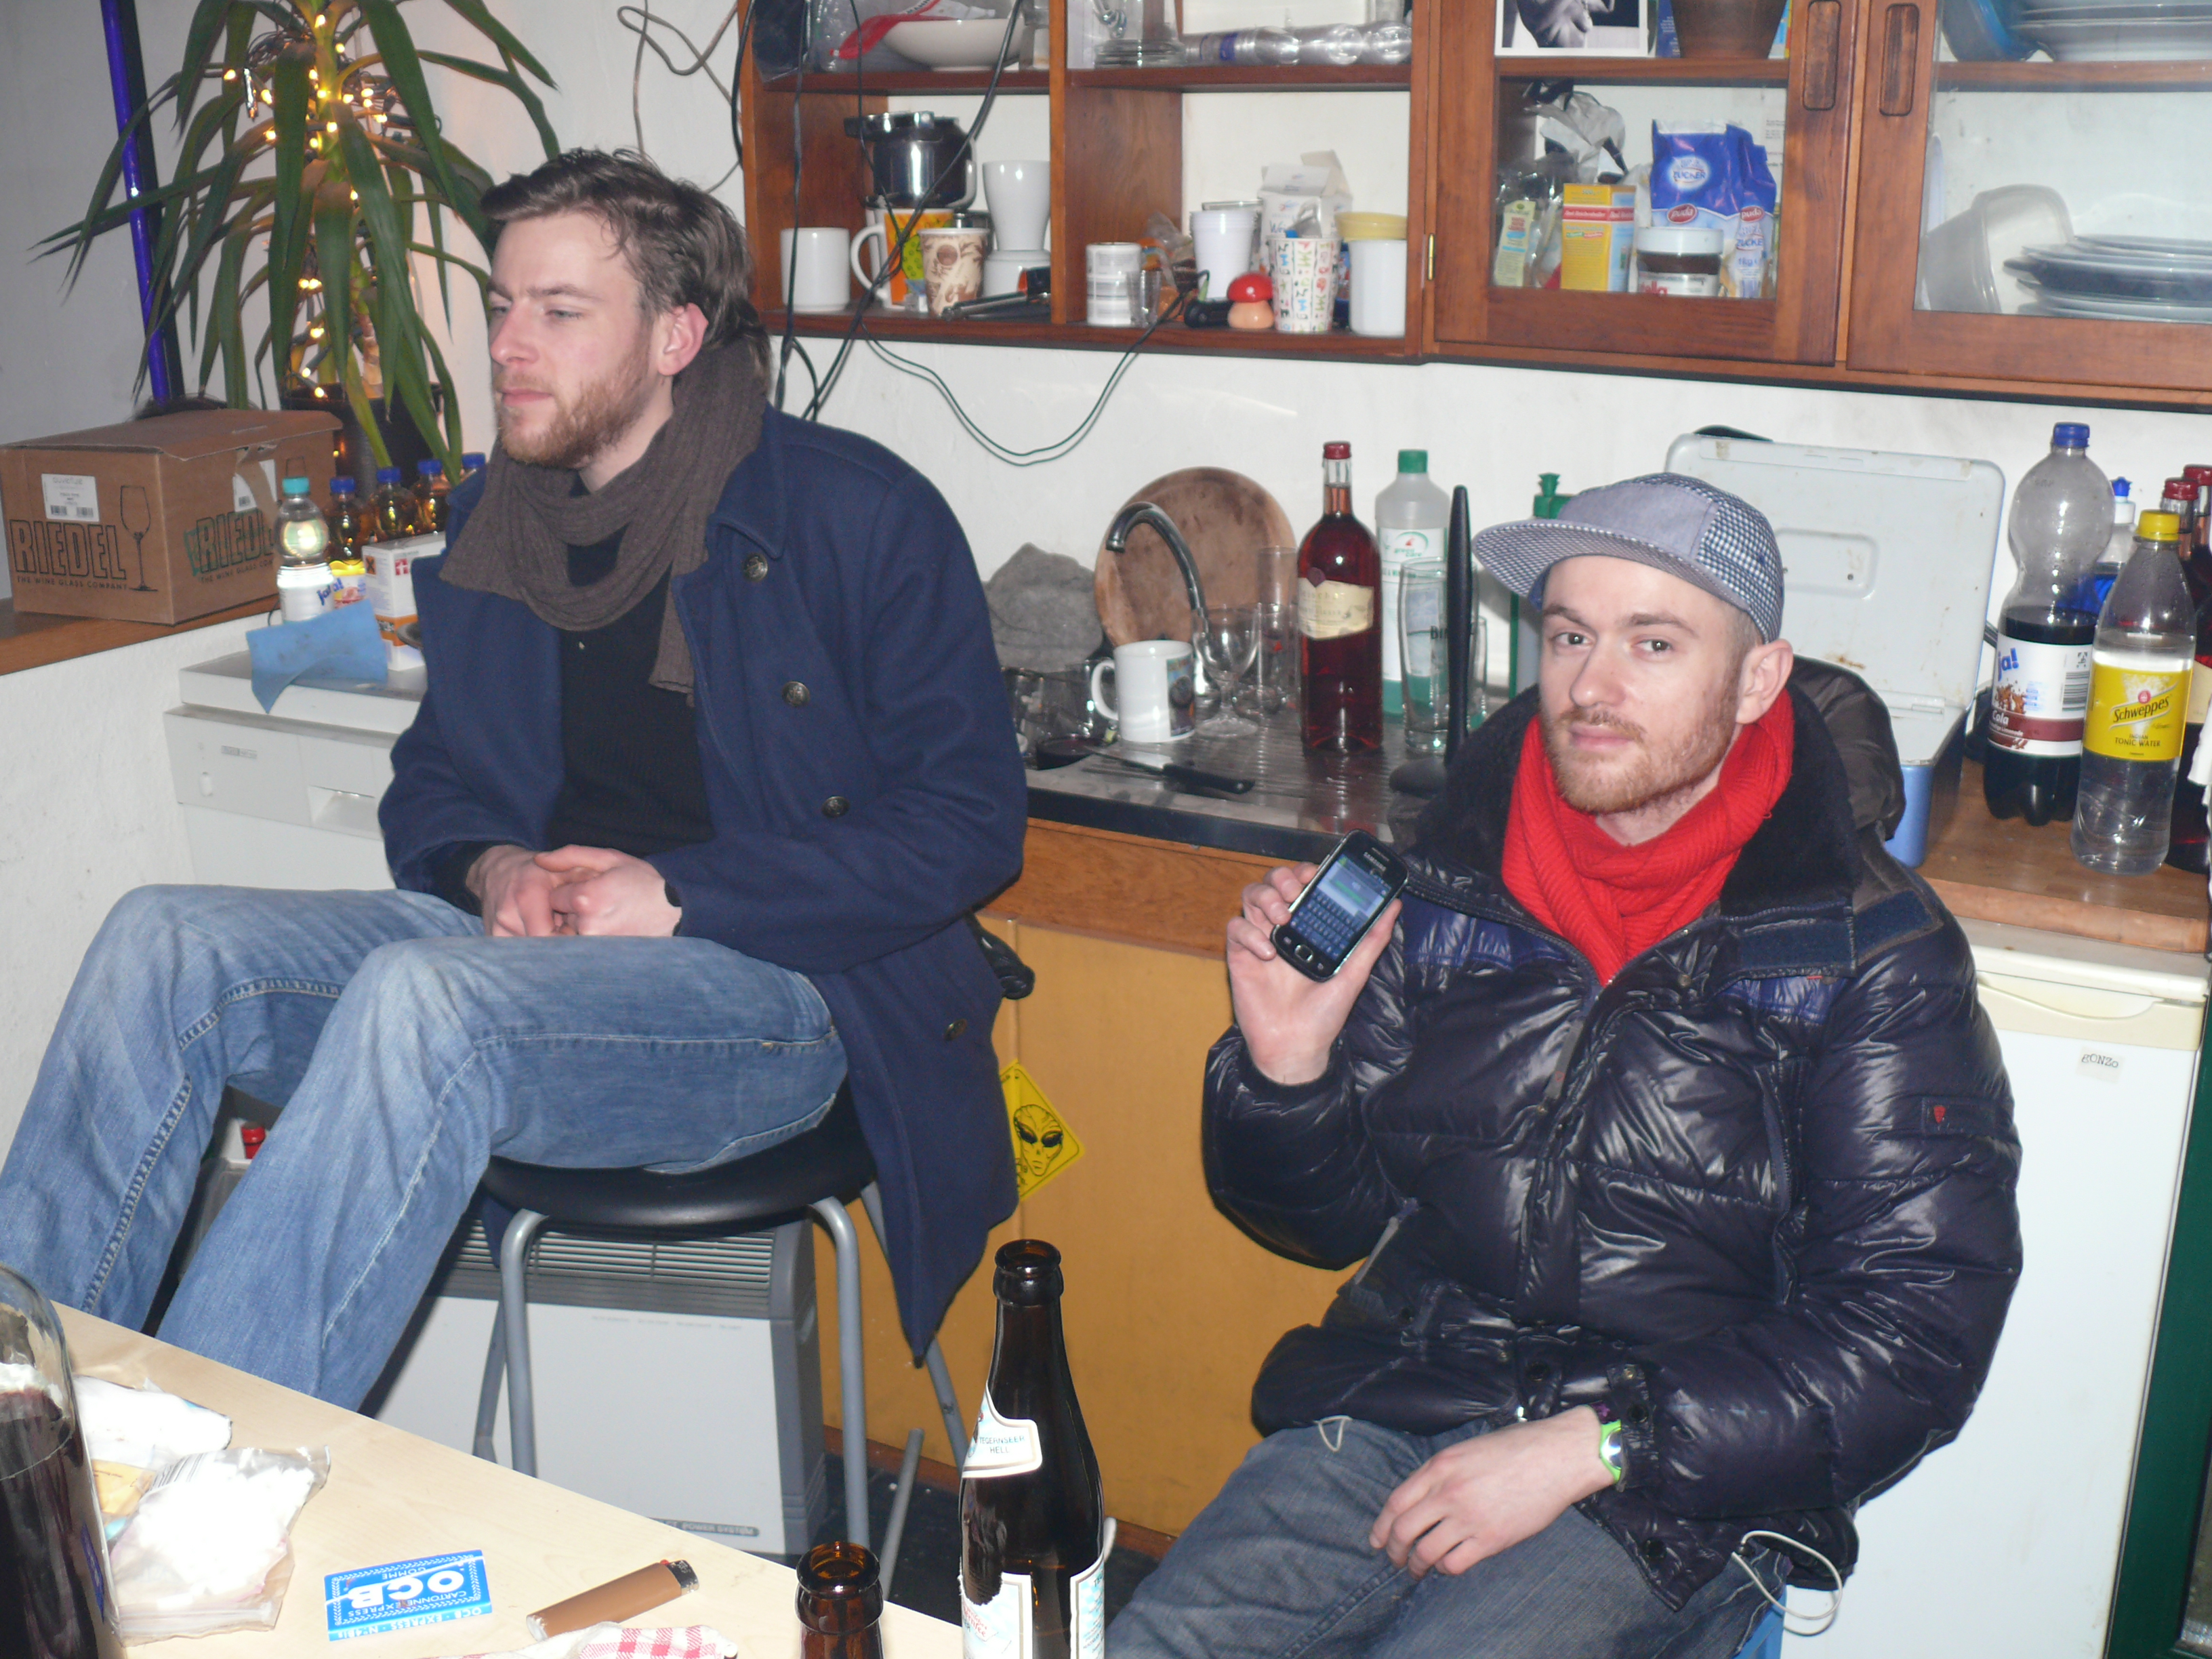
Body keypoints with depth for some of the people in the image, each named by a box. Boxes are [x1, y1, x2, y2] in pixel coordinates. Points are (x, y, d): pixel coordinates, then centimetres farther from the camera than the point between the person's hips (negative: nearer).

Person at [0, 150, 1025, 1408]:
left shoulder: (862, 514, -4)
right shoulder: (495, 525, 15)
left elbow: (971, 819, -7)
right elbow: (436, 783, 24)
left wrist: (684, 895, -14)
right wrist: (492, 869, -1)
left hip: (780, 987, -6)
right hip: (540, 953, 6)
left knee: (421, 1001, -34)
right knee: (164, 946, -15)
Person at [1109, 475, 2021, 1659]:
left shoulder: (1874, 954, -5)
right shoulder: (1450, 884, 6)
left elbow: (1910, 1334, -10)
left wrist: (1590, 1445, -17)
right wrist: (1286, 1071, -8)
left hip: (1667, 1496, -3)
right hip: (1386, 1416, 3)